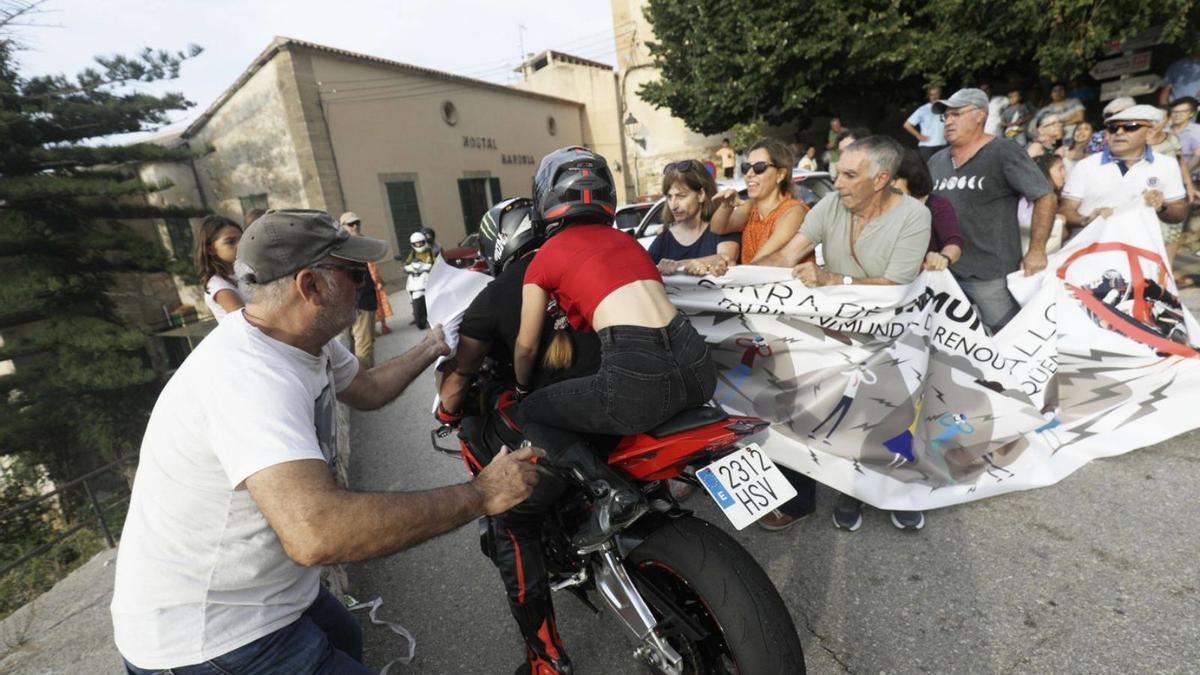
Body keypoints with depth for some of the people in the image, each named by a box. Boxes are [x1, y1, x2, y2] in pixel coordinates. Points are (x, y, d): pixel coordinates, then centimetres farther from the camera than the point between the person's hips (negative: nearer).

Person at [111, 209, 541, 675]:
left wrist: (431, 348, 16)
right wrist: (481, 494, -38)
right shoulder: (250, 376, -35)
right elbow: (317, 533, -46)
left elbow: (365, 390, 13)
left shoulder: (304, 337, -5)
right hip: (211, 636, -9)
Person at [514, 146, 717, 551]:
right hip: (696, 366, 7)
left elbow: (526, 346, 16)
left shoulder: (544, 257, 8)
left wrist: (521, 388, 36)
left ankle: (613, 494, 0)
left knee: (532, 414, 16)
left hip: (637, 376, -6)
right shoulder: (624, 238, 24)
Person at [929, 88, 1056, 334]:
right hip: (944, 270, 6)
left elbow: (1045, 197, -7)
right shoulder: (936, 161, 12)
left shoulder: (1003, 153, -6)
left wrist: (1036, 251, -11)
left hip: (992, 274, -5)